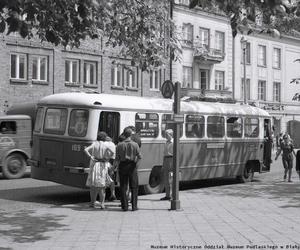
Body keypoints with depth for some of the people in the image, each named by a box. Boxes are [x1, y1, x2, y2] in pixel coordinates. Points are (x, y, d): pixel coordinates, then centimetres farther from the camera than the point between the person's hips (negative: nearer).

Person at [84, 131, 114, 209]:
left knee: (93, 185, 12)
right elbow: (112, 152, -15)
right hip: (103, 166, -1)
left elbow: (86, 150, -10)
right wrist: (107, 158, -2)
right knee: (102, 185, 5)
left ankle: (92, 202, 13)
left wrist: (91, 157, -9)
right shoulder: (106, 145, -3)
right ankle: (102, 203, -2)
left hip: (94, 165, 1)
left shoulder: (94, 144, 3)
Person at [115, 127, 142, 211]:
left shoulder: (120, 145, -2)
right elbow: (139, 156, -7)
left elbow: (117, 158, -4)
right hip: (132, 166, -1)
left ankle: (125, 206, 7)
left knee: (123, 187, 7)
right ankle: (134, 206, 5)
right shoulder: (135, 144, -4)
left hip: (122, 166, 1)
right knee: (134, 187, 7)